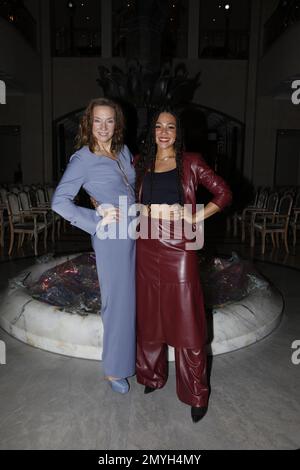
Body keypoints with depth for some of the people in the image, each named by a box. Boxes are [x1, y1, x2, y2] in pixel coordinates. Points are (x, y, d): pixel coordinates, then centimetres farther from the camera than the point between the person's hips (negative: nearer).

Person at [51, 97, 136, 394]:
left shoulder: (124, 152, 9)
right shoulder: (82, 159, -10)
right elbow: (59, 201, -16)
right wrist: (98, 219, -17)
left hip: (134, 233, 7)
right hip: (111, 237, -7)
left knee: (135, 297, 16)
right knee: (118, 301, 2)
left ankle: (130, 355, 37)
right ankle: (114, 369, 21)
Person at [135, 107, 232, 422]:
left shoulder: (190, 163, 2)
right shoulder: (142, 164, 11)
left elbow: (223, 193, 2)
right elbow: (136, 204, 18)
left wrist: (195, 217, -7)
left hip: (179, 247, -3)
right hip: (147, 248, 4)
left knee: (185, 321, 2)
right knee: (149, 316, 13)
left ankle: (196, 394, 17)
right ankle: (153, 375, 35)